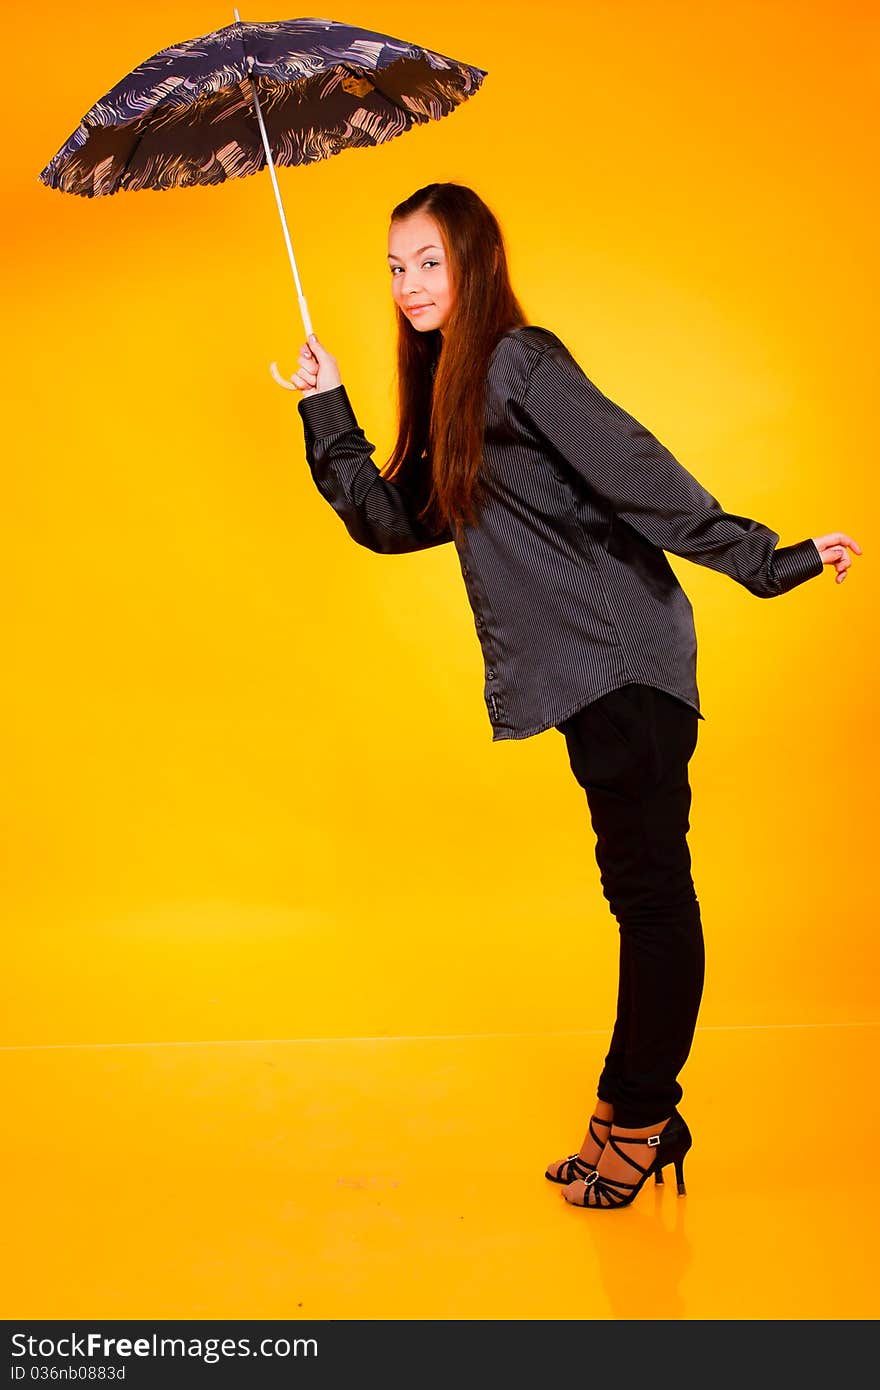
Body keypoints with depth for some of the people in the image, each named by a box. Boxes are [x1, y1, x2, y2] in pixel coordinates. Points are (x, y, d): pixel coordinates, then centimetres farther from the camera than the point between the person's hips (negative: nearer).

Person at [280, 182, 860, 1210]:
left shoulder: (519, 363, -8)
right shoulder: (452, 393, 19)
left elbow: (637, 473, -17)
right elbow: (391, 520, 19)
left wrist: (766, 560, -22)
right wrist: (326, 410, 16)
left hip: (621, 658, -9)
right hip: (593, 672, 9)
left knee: (649, 888, -1)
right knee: (643, 889, 12)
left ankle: (636, 1118, 8)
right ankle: (638, 1114, 21)